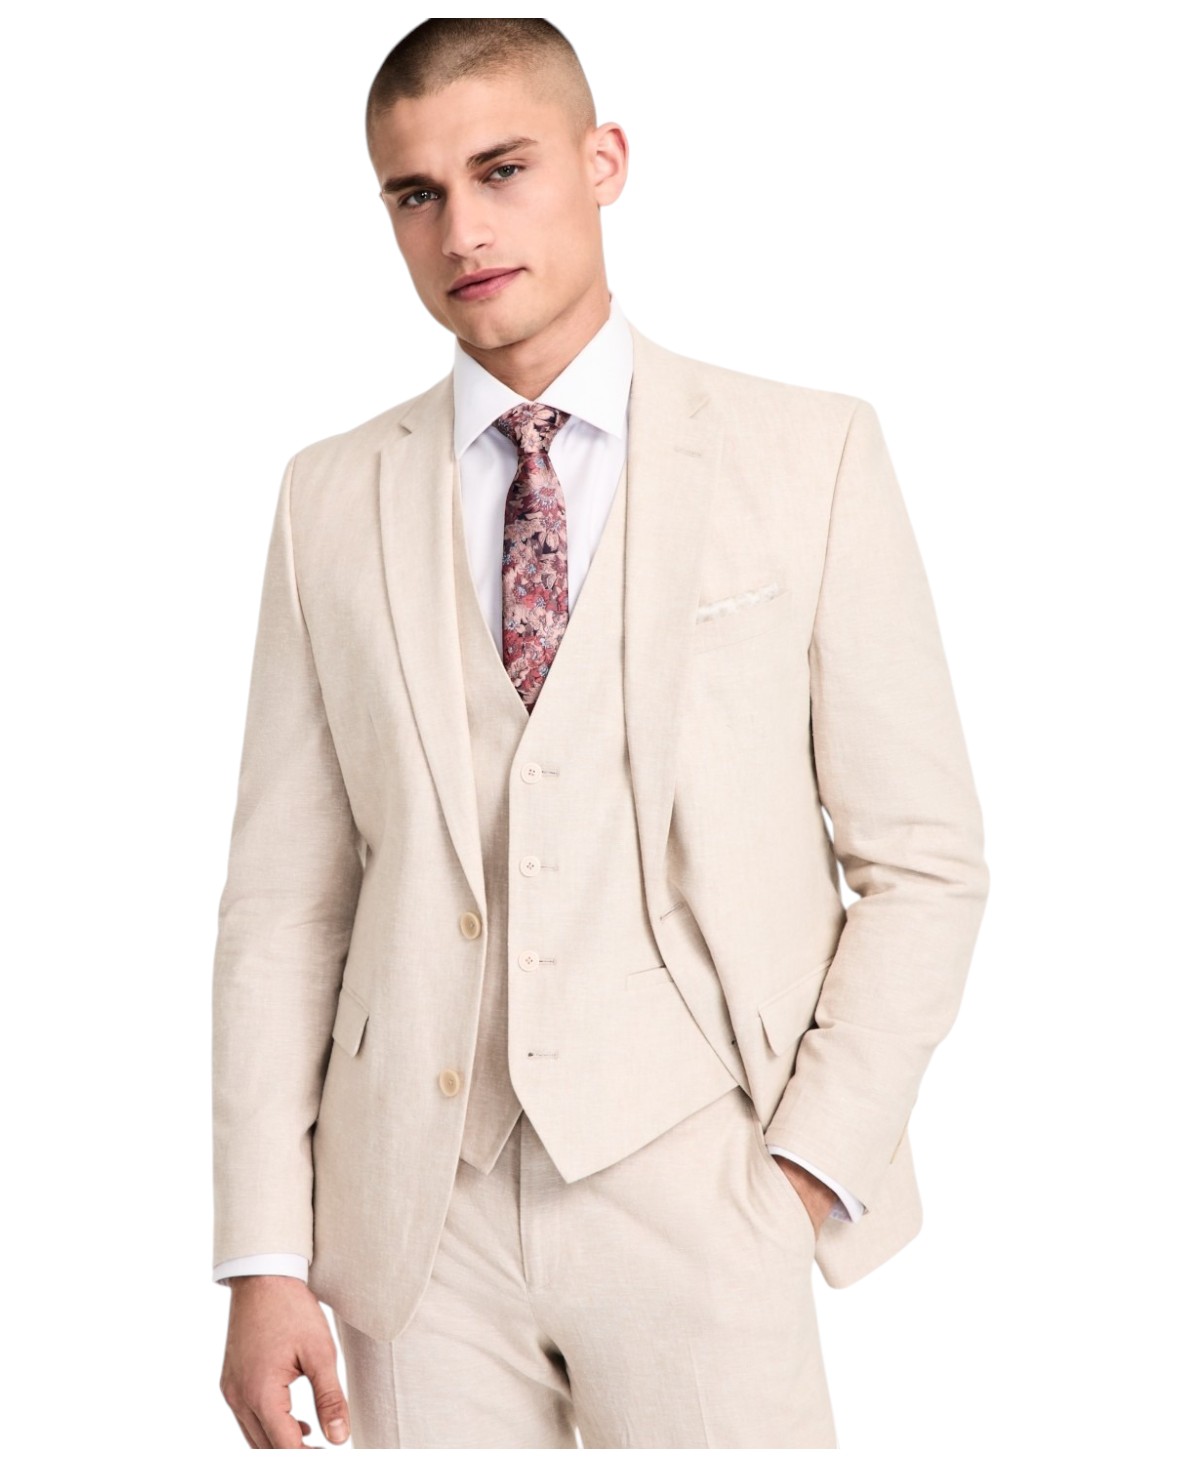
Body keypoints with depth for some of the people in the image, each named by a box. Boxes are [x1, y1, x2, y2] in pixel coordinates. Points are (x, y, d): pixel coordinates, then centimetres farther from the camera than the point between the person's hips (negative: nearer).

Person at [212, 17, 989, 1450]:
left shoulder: (808, 456, 2)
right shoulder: (331, 498, 9)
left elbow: (922, 861, 2)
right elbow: (285, 900, 6)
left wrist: (813, 1164, -8)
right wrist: (265, 1259, 0)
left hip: (693, 1189, -2)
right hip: (419, 1213, 2)